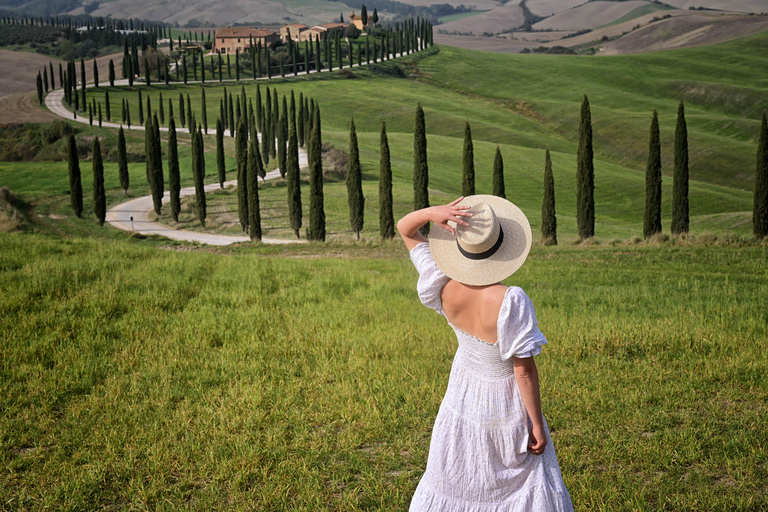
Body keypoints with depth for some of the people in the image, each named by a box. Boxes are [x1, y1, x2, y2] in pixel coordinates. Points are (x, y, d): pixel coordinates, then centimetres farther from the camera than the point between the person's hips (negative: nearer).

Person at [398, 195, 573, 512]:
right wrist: (536, 423, -10)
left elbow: (404, 228, -7)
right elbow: (524, 370, -22)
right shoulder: (511, 302, -30)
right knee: (530, 482, 15)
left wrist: (433, 213, -28)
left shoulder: (445, 289, -18)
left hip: (463, 399, 4)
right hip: (505, 405, -4)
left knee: (451, 483, 20)